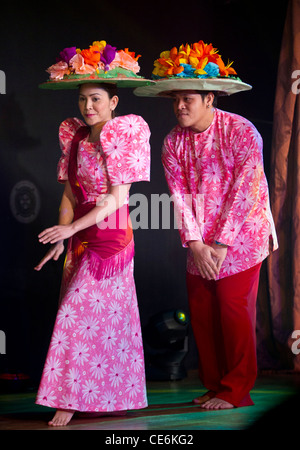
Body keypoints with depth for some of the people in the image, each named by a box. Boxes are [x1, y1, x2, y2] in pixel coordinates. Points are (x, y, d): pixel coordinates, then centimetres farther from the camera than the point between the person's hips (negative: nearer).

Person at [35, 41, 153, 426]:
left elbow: (118, 198, -14)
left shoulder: (123, 137, -11)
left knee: (80, 313, -9)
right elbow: (69, 195, 7)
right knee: (107, 314, 11)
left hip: (110, 234, -6)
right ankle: (108, 393, 18)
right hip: (80, 235, 6)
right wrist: (60, 240, -4)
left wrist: (71, 228, -20)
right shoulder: (75, 138, 7)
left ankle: (70, 401, -5)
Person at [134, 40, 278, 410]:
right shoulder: (173, 142, 3)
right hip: (200, 244, 5)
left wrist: (221, 244, -17)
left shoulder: (241, 131, -12)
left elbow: (245, 190, -16)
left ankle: (236, 391, 5)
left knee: (234, 311, -6)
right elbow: (180, 195, -1)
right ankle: (215, 386, 18)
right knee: (202, 313, 5)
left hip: (239, 237, -5)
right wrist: (195, 244, -12)